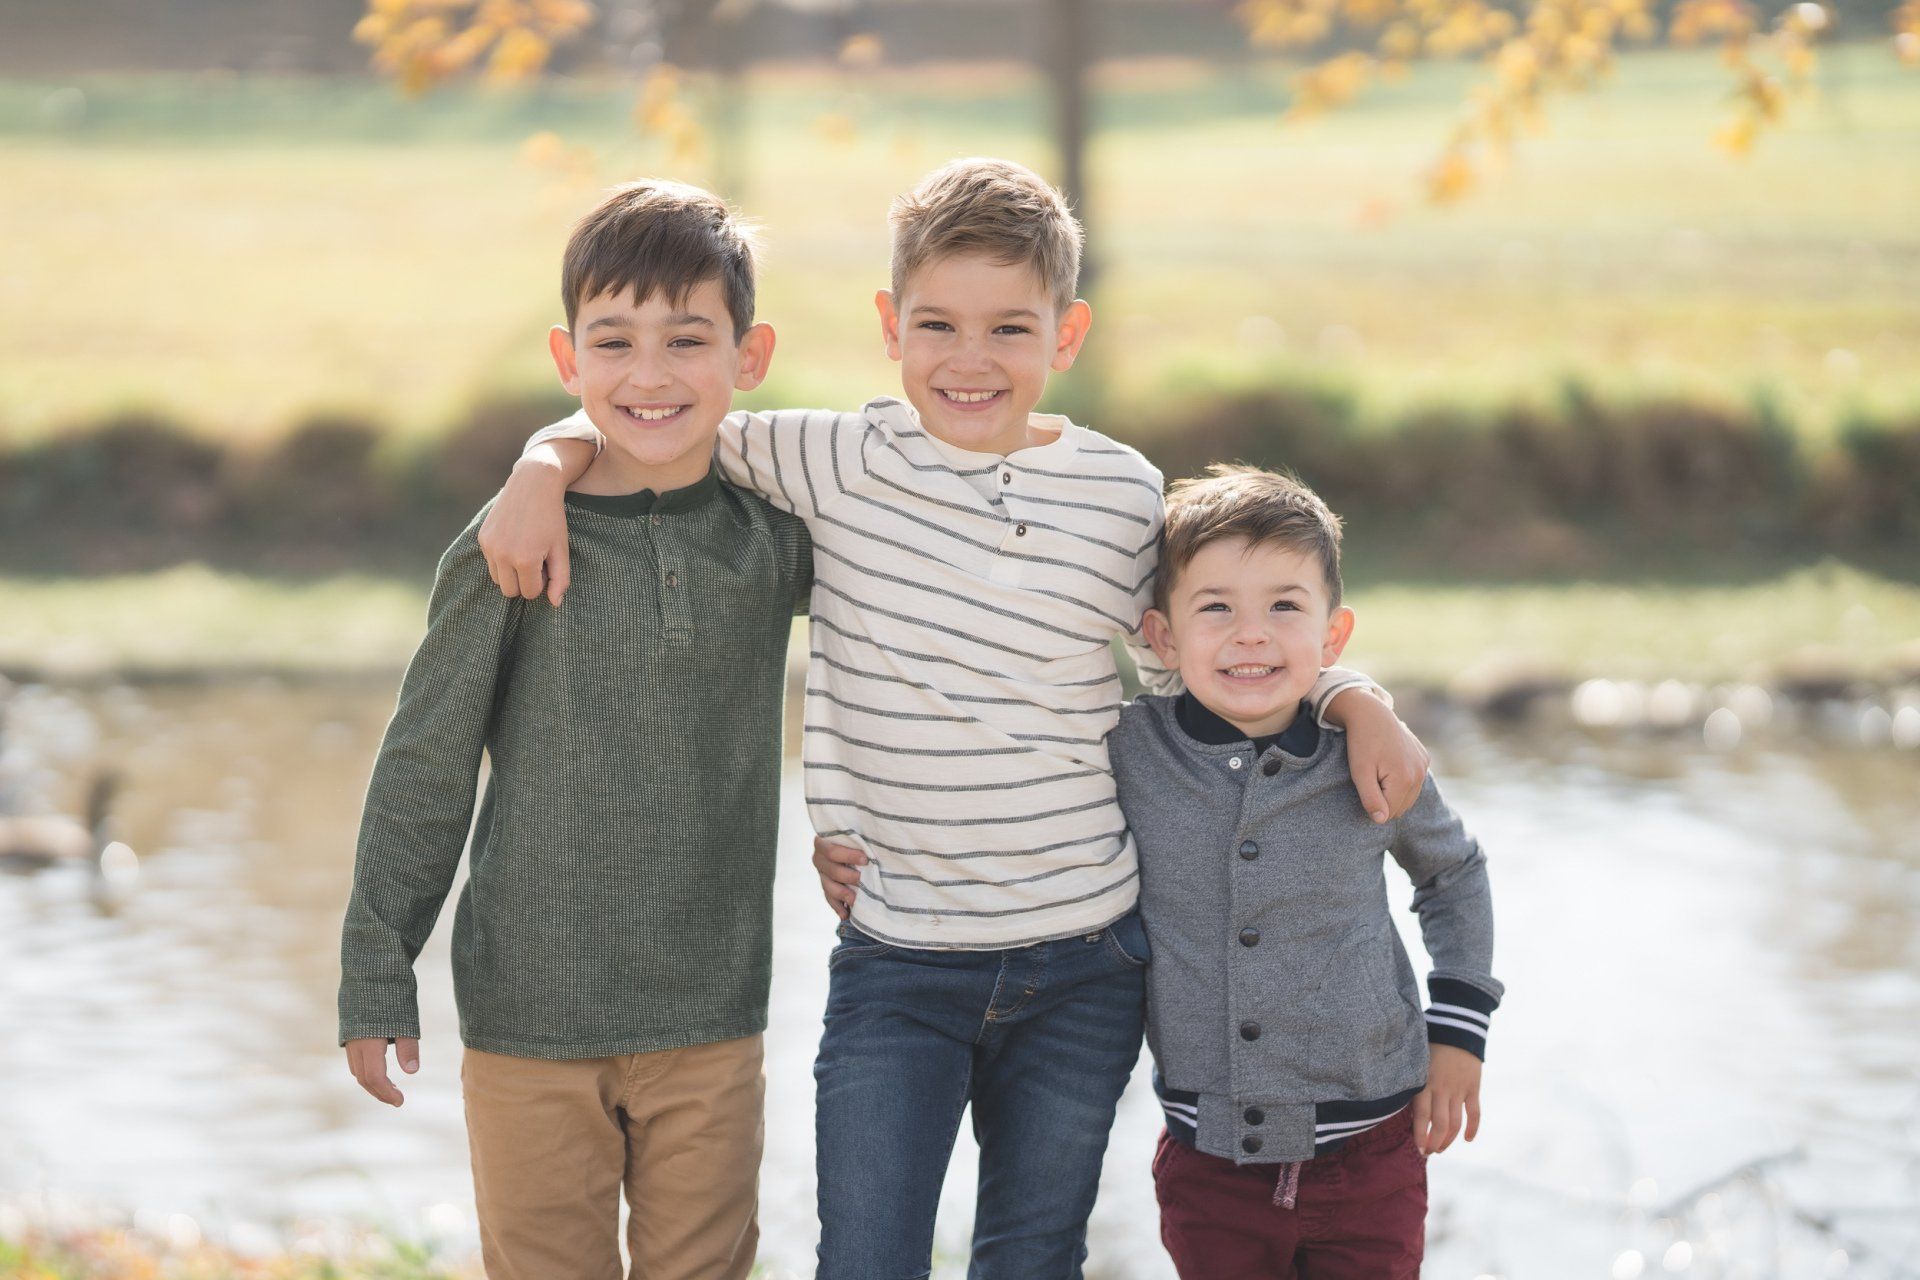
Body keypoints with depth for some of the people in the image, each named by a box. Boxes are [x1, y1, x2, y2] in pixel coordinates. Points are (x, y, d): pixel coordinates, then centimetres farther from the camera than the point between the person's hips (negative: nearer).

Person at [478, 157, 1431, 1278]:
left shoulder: (1123, 493, -1)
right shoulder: (843, 464, -5)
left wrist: (1355, 701, 1)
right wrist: (544, 470, -13)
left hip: (1083, 965, 1)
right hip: (898, 964, -1)